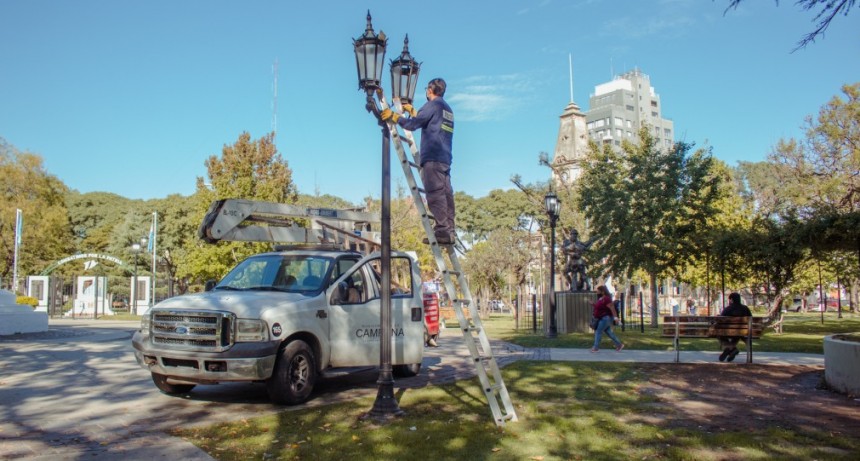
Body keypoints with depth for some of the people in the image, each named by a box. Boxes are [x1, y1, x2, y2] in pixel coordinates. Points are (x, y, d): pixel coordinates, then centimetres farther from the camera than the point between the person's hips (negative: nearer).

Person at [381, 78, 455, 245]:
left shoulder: (433, 105, -3)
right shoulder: (447, 109, 25)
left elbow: (413, 124, -10)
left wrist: (393, 116, 2)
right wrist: (411, 110, 46)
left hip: (432, 157, -9)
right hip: (445, 158, 9)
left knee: (435, 194, -13)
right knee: (446, 194, 4)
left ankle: (442, 230, -18)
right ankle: (449, 232, 2)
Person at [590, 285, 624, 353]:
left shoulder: (606, 299, -20)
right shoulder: (600, 298, 10)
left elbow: (612, 308, -24)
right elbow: (599, 307, 23)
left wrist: (615, 317, -28)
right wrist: (593, 305, 9)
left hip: (606, 318, -10)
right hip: (603, 318, 10)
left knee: (598, 331, -6)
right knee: (608, 332, 13)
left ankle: (596, 347, -1)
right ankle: (619, 344, 20)